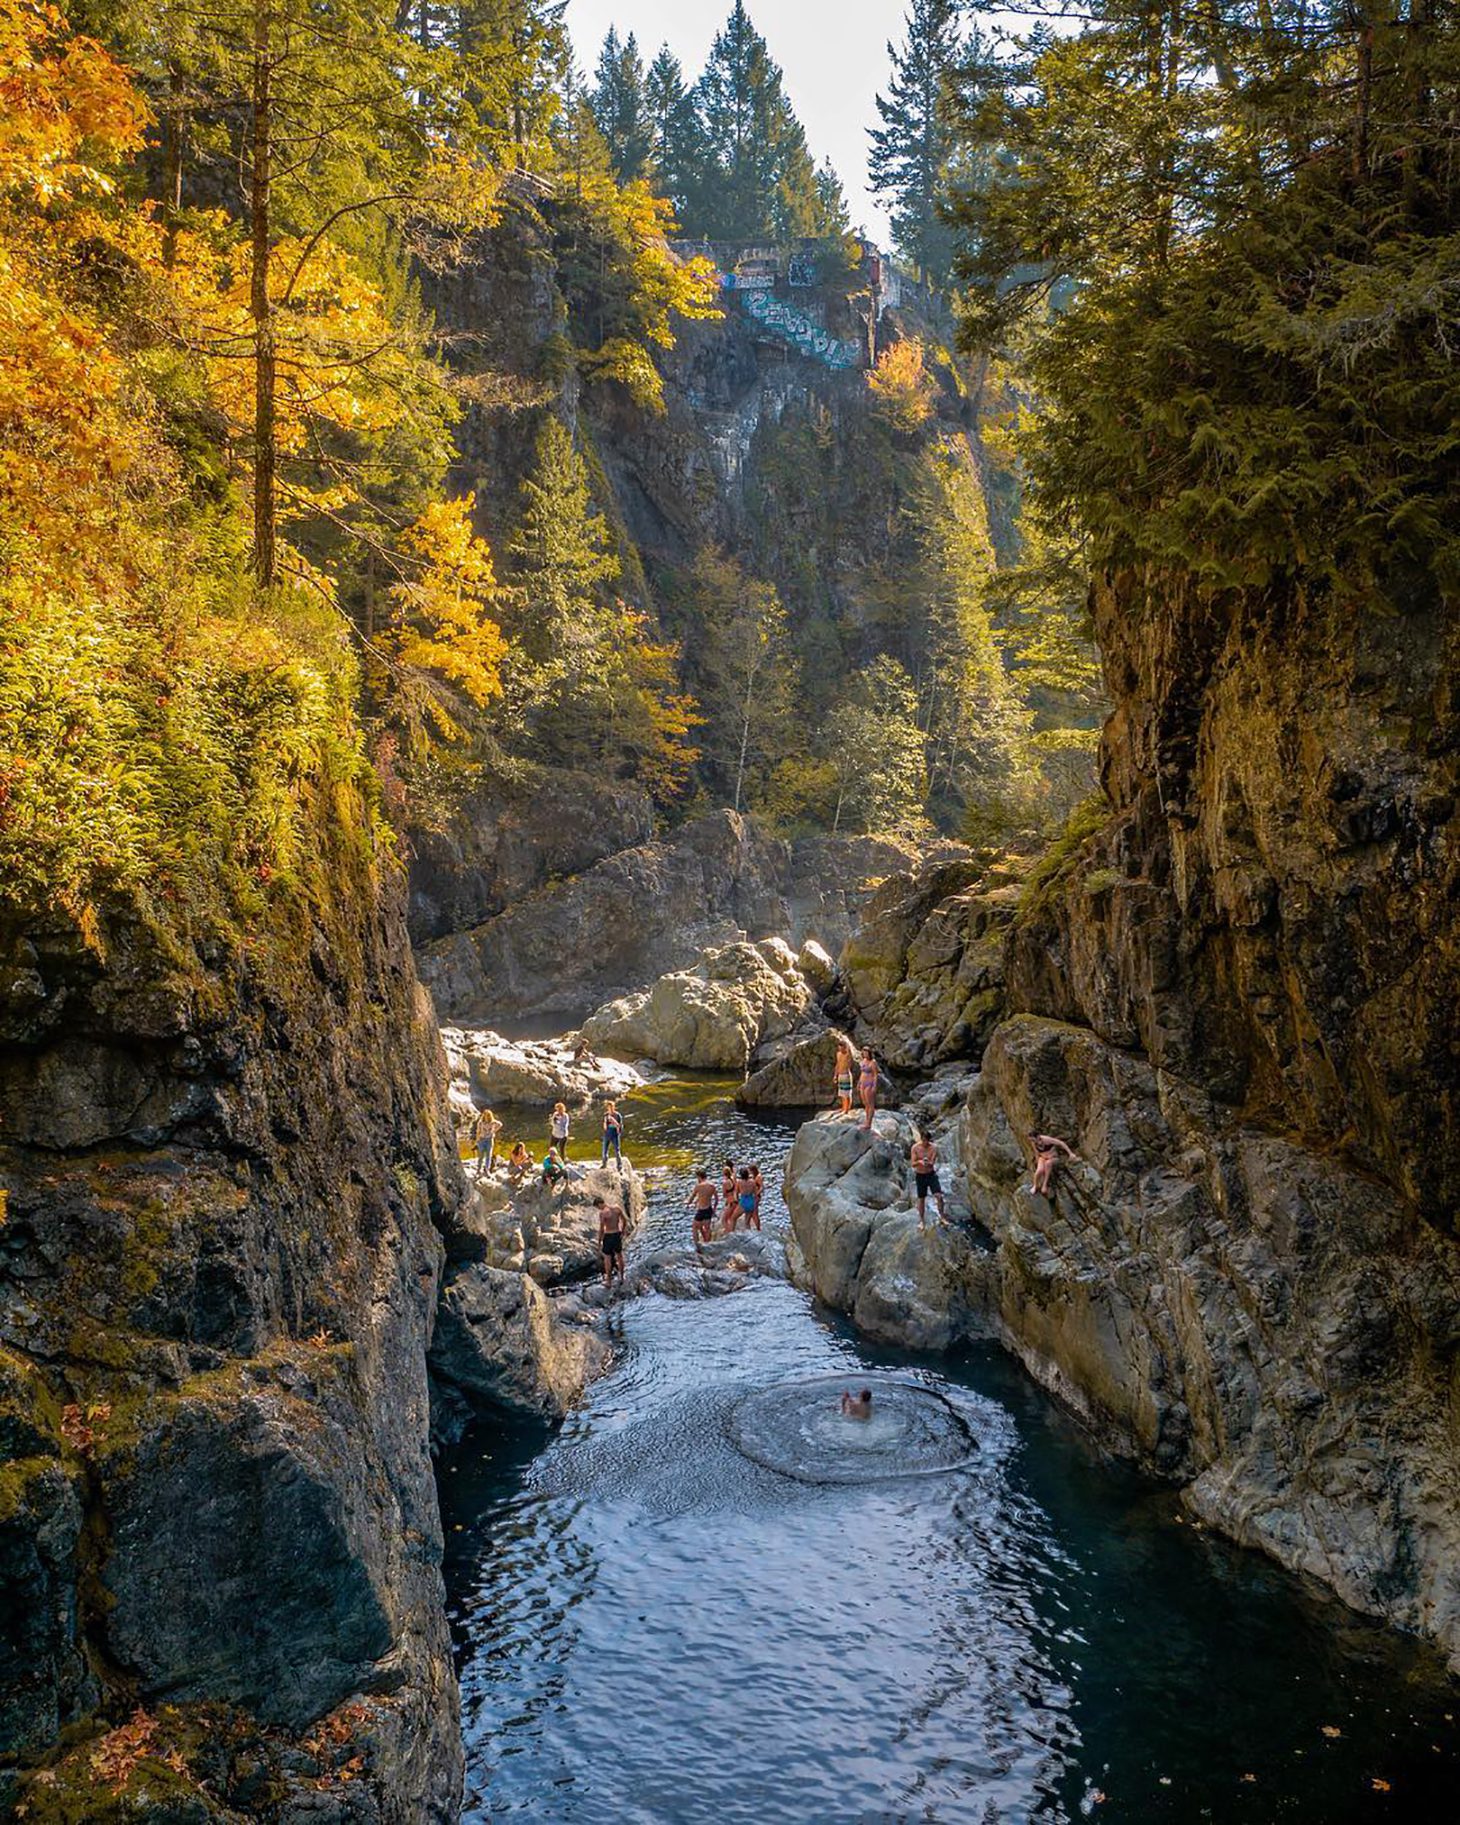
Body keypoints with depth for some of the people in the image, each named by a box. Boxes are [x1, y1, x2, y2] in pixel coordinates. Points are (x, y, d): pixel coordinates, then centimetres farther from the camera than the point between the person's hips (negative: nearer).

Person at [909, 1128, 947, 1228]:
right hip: (920, 1175, 0)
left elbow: (933, 1162, -13)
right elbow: (913, 1164, -11)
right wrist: (919, 1162, -32)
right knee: (921, 1199, 8)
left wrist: (928, 1163, -37)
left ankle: (942, 1217, 6)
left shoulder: (933, 1148, -9)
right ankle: (921, 1220, 23)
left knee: (939, 1195, -10)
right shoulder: (915, 1148, -10)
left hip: (931, 1174, 0)